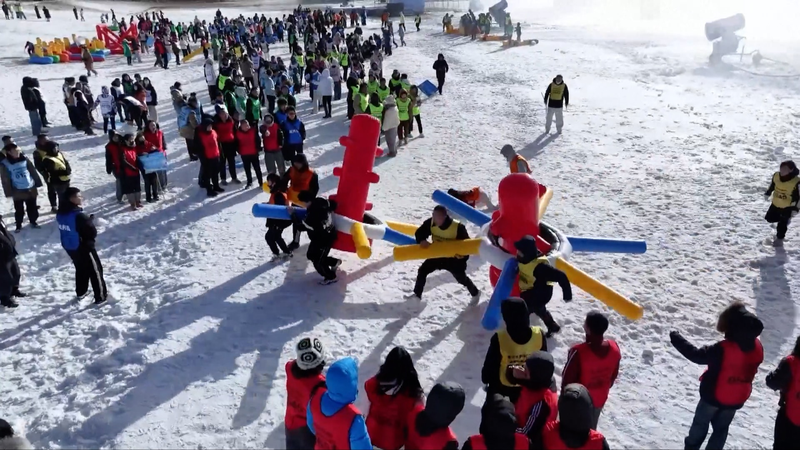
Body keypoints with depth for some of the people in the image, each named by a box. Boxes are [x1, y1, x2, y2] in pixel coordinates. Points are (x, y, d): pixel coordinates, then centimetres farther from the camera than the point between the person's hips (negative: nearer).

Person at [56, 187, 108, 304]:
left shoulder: (60, 214, -3)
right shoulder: (80, 216, -29)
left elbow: (66, 230, 10)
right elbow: (93, 233, -21)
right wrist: (91, 220, -2)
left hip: (68, 247, 8)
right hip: (83, 247, -8)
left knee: (80, 269, 27)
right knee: (95, 271, 7)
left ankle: (81, 293, 39)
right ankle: (101, 296, 14)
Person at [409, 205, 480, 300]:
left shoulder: (458, 227, -30)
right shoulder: (431, 223, -20)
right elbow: (419, 232, -9)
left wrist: (463, 258, -25)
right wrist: (422, 240, -31)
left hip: (454, 258, -4)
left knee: (462, 279, 4)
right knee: (422, 270, 0)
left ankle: (475, 293, 33)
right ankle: (417, 294, 18)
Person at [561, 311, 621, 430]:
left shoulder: (579, 352, -38)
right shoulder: (614, 348, -21)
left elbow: (567, 381, -23)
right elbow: (613, 376, -2)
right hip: (599, 399, 4)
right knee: (591, 428, 29)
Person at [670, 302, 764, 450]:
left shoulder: (723, 349, -33)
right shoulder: (757, 347, -14)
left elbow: (696, 355, -23)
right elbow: (750, 369, 5)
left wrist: (676, 338, -15)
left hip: (714, 396, -4)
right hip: (737, 399, 5)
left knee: (700, 423, 19)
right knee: (721, 427, 23)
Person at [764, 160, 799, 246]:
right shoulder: (776, 175, -13)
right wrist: (768, 193, 20)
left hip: (788, 207, -5)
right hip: (775, 203, 5)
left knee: (782, 224, 7)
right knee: (769, 218, 16)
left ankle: (779, 239, 28)